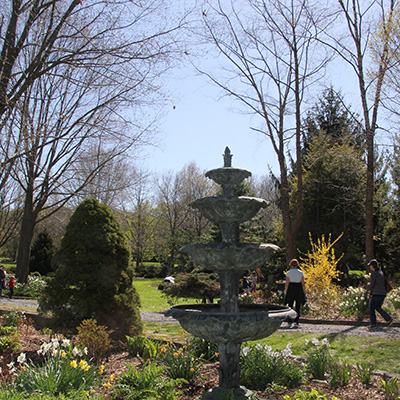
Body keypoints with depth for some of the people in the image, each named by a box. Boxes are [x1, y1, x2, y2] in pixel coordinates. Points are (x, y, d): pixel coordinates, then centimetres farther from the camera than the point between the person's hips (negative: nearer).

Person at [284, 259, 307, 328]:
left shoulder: (288, 272, -2)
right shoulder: (301, 272, 0)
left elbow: (286, 283, -4)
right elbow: (303, 284, -1)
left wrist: (286, 292, 2)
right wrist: (304, 293, 5)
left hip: (291, 290, 0)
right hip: (299, 290, 1)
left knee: (290, 307, 7)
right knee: (298, 307, 6)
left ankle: (290, 322, 2)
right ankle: (296, 322, 1)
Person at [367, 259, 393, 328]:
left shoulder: (374, 274, -14)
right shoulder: (381, 272, 11)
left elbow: (371, 285, -13)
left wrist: (368, 285, 10)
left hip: (376, 294, -8)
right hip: (383, 293, 8)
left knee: (371, 307, 5)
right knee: (378, 308, 19)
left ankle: (373, 323, 4)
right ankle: (389, 319, 8)